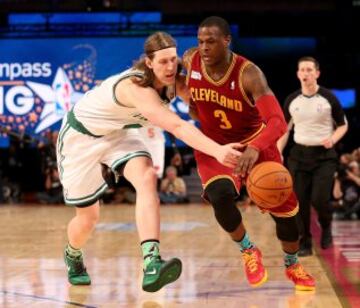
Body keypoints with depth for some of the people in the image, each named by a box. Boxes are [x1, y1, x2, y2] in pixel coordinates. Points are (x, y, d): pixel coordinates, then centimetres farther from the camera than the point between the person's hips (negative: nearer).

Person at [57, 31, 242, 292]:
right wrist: (217, 151, -64)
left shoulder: (174, 81, -16)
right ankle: (72, 256, 43)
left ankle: (152, 265, -37)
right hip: (81, 135, -6)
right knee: (88, 217, 5)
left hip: (119, 133, 6)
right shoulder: (136, 87, -40)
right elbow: (177, 127, -52)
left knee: (147, 178, -26)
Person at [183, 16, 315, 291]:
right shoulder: (190, 60, -17)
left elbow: (278, 122, -41)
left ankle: (293, 265, 34)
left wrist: (254, 149, -59)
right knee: (220, 196, -29)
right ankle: (248, 251, 1)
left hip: (255, 143, -1)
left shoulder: (249, 74, -30)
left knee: (284, 206, 4)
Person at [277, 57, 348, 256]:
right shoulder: (291, 100, 3)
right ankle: (305, 243, 12)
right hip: (299, 154, 3)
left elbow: (343, 125, 3)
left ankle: (326, 227, 19)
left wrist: (333, 139, -17)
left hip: (324, 155, -3)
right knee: (300, 202, 0)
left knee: (319, 199, -13)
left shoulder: (328, 98, -7)